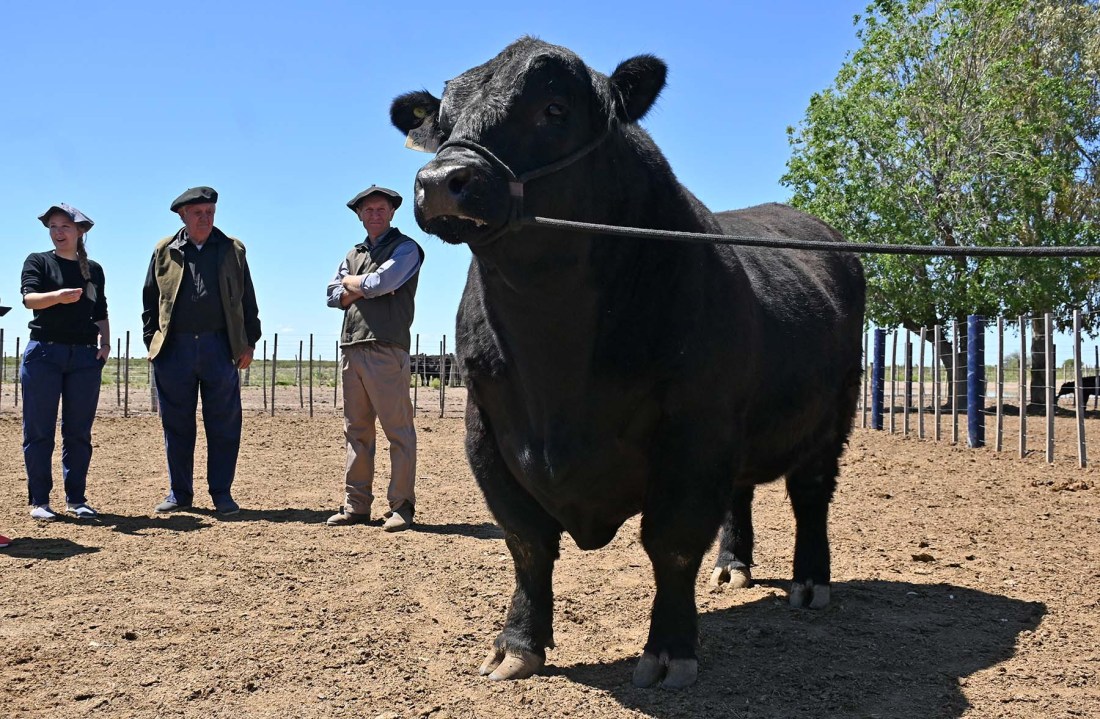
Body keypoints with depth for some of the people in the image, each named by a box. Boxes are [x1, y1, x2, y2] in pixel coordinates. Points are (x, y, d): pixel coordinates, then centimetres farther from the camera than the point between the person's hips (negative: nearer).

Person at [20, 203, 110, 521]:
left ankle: (76, 498, 11)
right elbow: (29, 298, -13)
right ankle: (39, 500, 4)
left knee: (79, 432, 4)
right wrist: (58, 296, -33)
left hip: (85, 355, 3)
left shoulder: (93, 269, 15)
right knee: (39, 431, -1)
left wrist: (105, 342, 4)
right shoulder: (38, 261, 4)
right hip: (44, 352, -3)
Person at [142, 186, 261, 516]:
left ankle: (221, 493, 9)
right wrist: (151, 342, 6)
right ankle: (179, 492, 16)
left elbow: (247, 299, 11)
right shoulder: (165, 251, 10)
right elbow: (150, 299, 13)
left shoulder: (232, 250, 10)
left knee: (223, 424, 1)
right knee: (177, 424, 6)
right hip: (174, 349, 1)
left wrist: (249, 343, 4)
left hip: (219, 347, 0)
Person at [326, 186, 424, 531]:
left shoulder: (405, 248, 3)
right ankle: (356, 505, 14)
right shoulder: (354, 254, 23)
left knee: (398, 430, -6)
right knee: (356, 431, 9)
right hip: (351, 350, 7)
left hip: (386, 350, -7)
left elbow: (381, 282, -12)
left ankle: (401, 506, -2)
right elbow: (333, 296, 13)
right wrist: (365, 289, -2)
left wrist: (352, 282, 6)